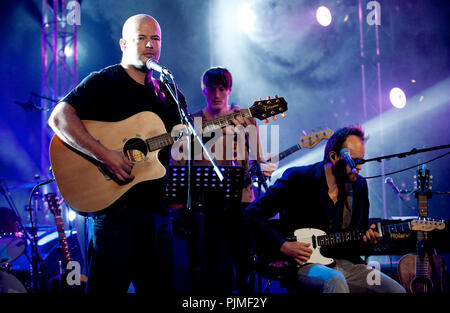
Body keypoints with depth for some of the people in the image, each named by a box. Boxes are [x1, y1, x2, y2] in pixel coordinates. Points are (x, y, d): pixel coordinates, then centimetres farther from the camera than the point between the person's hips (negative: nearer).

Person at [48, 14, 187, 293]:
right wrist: (103, 155, -26)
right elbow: (59, 118, -17)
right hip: (115, 206, -6)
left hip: (156, 205, 6)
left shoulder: (167, 93, 17)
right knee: (108, 286, -3)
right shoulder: (104, 82, -3)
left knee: (160, 285, 11)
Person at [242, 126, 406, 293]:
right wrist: (282, 246, -16)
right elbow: (251, 214, -7)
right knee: (335, 280, -37)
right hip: (304, 265, -6)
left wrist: (366, 241, -4)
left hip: (347, 264, 6)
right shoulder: (297, 178, -6)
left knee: (397, 290, -11)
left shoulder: (359, 186, 10)